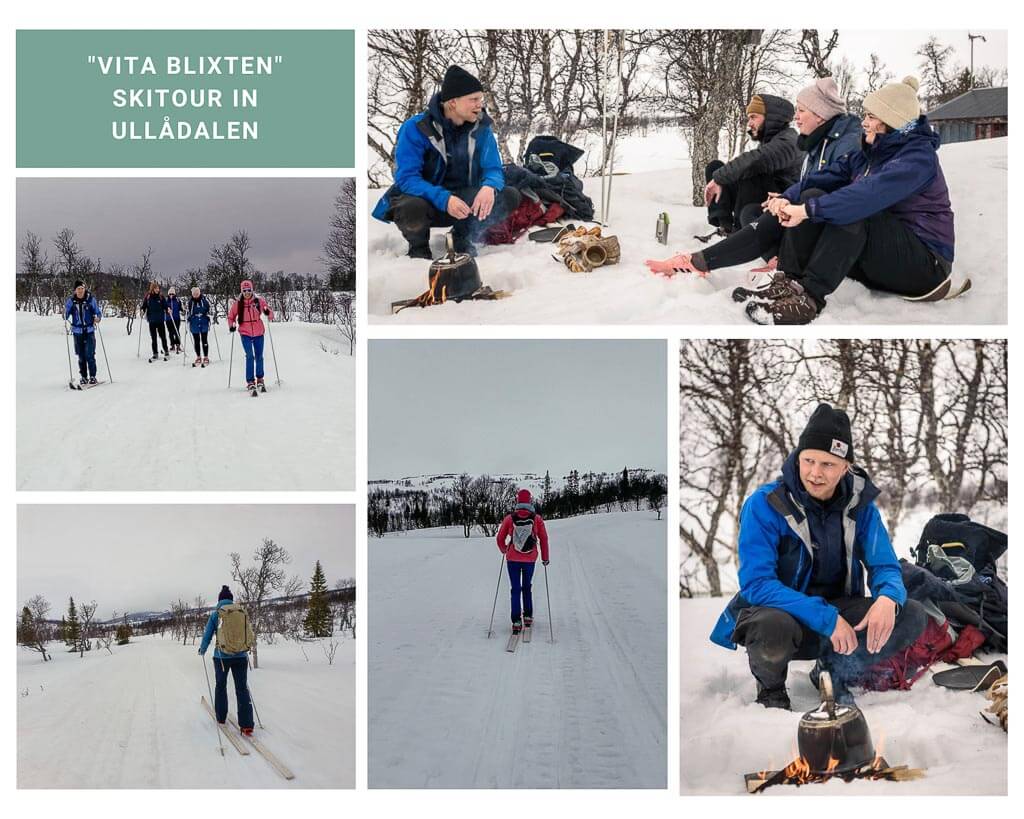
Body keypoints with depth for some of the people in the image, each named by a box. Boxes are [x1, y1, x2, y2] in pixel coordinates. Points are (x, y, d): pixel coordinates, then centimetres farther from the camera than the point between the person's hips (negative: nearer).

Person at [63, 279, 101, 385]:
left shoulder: (91, 299, -3)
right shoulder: (71, 300, 1)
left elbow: (98, 312, 3)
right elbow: (66, 315, 4)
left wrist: (98, 318, -19)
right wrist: (65, 317, -19)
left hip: (89, 330, -2)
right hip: (77, 331, 2)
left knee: (90, 354, -9)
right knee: (81, 356, 5)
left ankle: (92, 376, -1)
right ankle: (83, 377, 15)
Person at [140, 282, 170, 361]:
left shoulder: (161, 297, -1)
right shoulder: (147, 297, 0)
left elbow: (165, 306, 0)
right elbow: (144, 306, 5)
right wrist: (142, 310, -14)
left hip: (160, 320, -1)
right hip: (152, 320, 1)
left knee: (163, 336, 1)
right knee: (153, 338, 7)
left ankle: (166, 352, 15)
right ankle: (155, 354, 14)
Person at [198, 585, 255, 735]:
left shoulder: (216, 614, -5)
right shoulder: (243, 612, 2)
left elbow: (207, 635, 2)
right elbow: (249, 633, 13)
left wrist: (202, 650, 21)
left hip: (222, 656, -1)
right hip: (241, 656, 1)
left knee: (221, 685, 20)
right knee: (242, 688, 3)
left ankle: (221, 717, 28)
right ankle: (246, 724, -8)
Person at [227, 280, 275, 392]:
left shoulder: (259, 300, -4)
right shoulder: (237, 303, -3)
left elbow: (269, 313, -1)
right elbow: (231, 316, 9)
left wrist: (268, 313, -23)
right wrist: (232, 325, -8)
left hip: (258, 333, 1)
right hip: (245, 333, -1)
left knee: (259, 357, 10)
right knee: (250, 356, -13)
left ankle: (260, 380, 27)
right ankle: (250, 382, -8)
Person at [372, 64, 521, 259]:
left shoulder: (480, 128, -6)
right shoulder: (415, 128, -18)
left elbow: (493, 169, -7)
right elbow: (407, 178, -24)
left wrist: (489, 187, -33)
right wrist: (444, 199, -40)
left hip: (463, 199, 4)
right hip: (425, 199, -4)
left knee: (510, 196, -18)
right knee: (412, 209, -40)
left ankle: (464, 239, 8)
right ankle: (419, 248, -2)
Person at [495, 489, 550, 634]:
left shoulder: (509, 518, -6)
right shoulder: (537, 519, -6)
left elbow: (500, 538, 2)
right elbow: (544, 539, -3)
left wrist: (503, 550, 23)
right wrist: (545, 557, 10)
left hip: (512, 559, -1)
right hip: (530, 559, 1)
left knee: (515, 589, 5)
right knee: (527, 587, 20)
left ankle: (516, 621, -3)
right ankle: (528, 616, 22)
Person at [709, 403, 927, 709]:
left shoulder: (859, 504, -4)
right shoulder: (765, 504, -18)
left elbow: (885, 566, -1)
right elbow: (756, 583, -24)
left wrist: (887, 598, -28)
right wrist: (825, 618, -33)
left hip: (837, 609, 5)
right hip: (780, 611, -4)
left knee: (912, 615, -16)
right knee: (773, 627, -40)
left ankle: (834, 671, 6)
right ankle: (770, 690, -4)